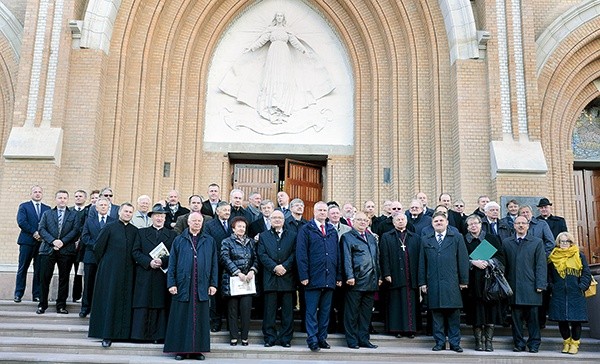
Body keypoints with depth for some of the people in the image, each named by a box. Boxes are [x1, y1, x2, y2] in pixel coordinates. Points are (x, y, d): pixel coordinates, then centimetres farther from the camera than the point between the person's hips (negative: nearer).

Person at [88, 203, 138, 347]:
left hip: (127, 272, 3)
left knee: (126, 302, 5)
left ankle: (122, 332, 14)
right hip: (110, 271, -3)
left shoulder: (135, 231, 8)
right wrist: (104, 264, 6)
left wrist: (131, 265, 7)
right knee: (109, 301, -2)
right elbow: (98, 247, 0)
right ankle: (107, 334, 2)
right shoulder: (109, 228, -1)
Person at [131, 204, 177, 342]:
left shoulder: (172, 235, 10)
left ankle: (158, 335, 4)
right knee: (143, 305, -1)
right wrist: (149, 262, -12)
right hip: (145, 275, 0)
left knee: (161, 305, 0)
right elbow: (135, 252, 3)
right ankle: (140, 333, 5)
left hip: (163, 276, 0)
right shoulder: (141, 232, 12)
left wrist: (163, 261, -15)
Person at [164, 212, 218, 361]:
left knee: (199, 319, 4)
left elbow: (214, 264, 8)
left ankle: (197, 349, 12)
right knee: (181, 318, 2)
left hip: (202, 286, 1)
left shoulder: (209, 241, 9)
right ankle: (180, 349, 10)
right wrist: (171, 283, -5)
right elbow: (172, 263, 4)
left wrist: (213, 283, 1)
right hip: (183, 286, -1)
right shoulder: (179, 241, 7)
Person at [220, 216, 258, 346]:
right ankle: (233, 337, 10)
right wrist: (238, 273, -15)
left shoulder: (250, 242, 16)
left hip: (248, 280, 3)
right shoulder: (227, 242, 4)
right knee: (232, 309, 2)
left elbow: (256, 258, 11)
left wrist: (252, 271, -8)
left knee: (246, 308, -4)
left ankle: (244, 337, 4)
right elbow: (225, 259, -8)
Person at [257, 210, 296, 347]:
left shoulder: (292, 235, 12)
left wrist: (284, 266, -12)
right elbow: (262, 254, 2)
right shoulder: (263, 236, 13)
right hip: (270, 278, 0)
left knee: (287, 310, 3)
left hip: (287, 277, 0)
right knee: (269, 310, 2)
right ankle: (270, 338, 10)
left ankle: (286, 338, 10)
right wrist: (274, 267, -11)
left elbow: (295, 253, 2)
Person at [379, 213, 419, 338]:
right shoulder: (386, 237, 8)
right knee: (396, 303, 0)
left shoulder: (415, 237, 13)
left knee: (411, 303, 2)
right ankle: (396, 329, 7)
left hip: (411, 276, 2)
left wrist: (418, 275, 0)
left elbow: (419, 257, 8)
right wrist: (386, 274, -8)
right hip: (395, 276, -2)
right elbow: (384, 257, 2)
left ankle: (410, 328, 9)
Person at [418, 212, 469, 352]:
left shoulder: (457, 237, 6)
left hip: (451, 283, -2)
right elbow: (422, 262, 11)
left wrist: (464, 280, -1)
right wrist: (422, 282, 6)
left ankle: (455, 343, 11)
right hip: (433, 283, 2)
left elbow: (463, 260, 3)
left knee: (454, 314, 2)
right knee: (437, 314, 4)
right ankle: (439, 342, 13)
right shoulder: (425, 240, 12)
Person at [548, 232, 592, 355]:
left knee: (576, 320, 0)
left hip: (575, 295, -1)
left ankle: (575, 343, 15)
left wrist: (582, 287, -7)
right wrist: (551, 287, 1)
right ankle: (566, 341, 21)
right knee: (561, 320, 4)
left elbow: (586, 274, 3)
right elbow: (549, 275, 13)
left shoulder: (579, 256, 5)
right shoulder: (553, 257, 8)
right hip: (559, 295, 1)